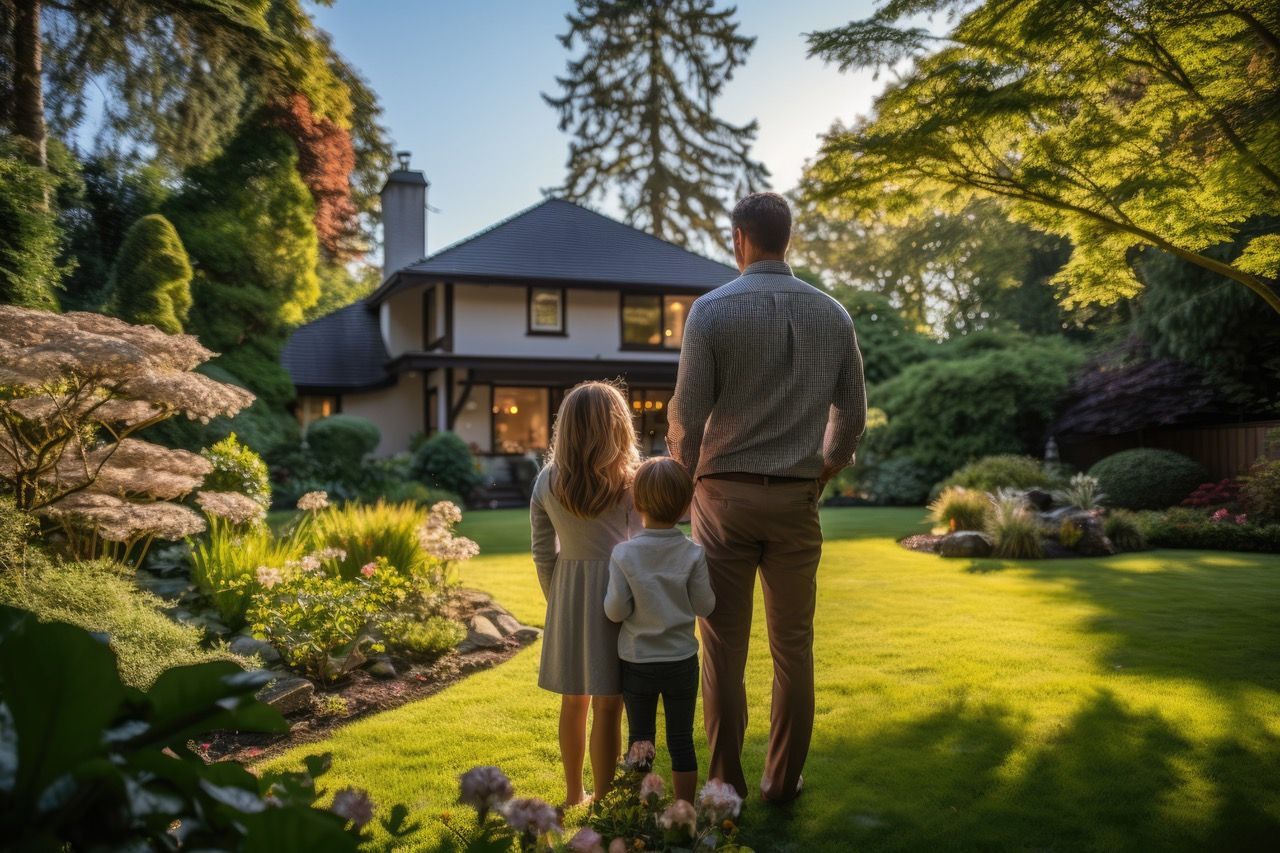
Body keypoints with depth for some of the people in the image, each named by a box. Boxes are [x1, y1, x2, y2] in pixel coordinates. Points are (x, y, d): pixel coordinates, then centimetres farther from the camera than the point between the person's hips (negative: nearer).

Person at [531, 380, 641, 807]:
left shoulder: (546, 482, -2)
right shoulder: (629, 482, -11)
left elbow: (544, 553, 4)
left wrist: (556, 599, 16)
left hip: (566, 595, 5)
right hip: (613, 593, -4)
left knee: (573, 701, 18)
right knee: (607, 706, 2)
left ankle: (573, 794, 32)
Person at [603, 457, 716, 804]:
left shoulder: (623, 554, -15)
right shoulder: (693, 554, -12)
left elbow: (615, 611, -13)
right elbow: (704, 606, -5)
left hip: (636, 663, 0)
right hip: (681, 662, 0)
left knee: (640, 740, 13)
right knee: (681, 740, 12)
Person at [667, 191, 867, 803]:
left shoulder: (712, 310, -7)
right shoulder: (832, 314, 4)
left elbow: (687, 412, -9)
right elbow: (852, 415, 7)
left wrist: (684, 479, 7)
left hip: (725, 495, -3)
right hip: (796, 500, 3)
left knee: (724, 646, 6)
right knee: (793, 646, 12)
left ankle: (726, 782, 16)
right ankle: (783, 780, 22)